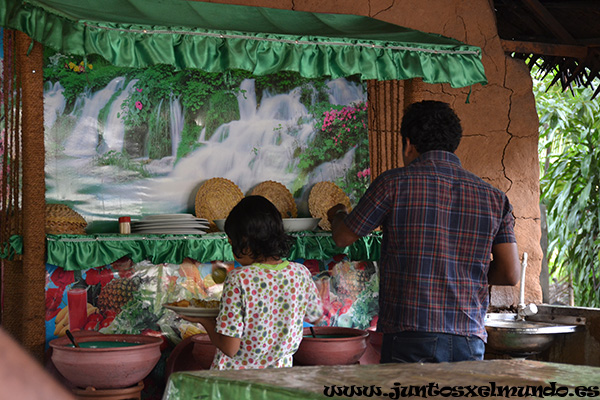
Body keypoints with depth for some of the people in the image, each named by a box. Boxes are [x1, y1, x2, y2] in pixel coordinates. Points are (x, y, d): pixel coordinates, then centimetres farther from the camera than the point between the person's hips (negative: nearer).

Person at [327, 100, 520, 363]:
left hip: (410, 341, -3)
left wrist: (337, 215, 33)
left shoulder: (394, 184, -3)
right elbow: (511, 274, 5)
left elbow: (343, 237, 9)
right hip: (470, 343, 3)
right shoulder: (494, 198, 7)